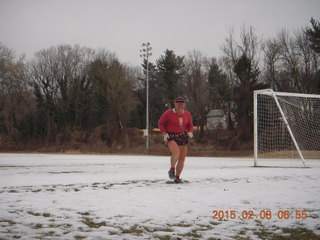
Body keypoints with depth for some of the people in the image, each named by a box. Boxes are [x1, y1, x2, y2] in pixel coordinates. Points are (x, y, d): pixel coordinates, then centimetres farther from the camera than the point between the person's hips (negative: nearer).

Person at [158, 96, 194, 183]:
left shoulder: (187, 114, 2)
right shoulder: (168, 113, -10)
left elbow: (190, 126, 14)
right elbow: (160, 123, 1)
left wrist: (190, 132, -7)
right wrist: (164, 133, -12)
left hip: (183, 137, 5)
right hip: (171, 137, -5)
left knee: (182, 158, 5)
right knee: (176, 153, -30)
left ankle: (177, 177, 21)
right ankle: (172, 169, -6)